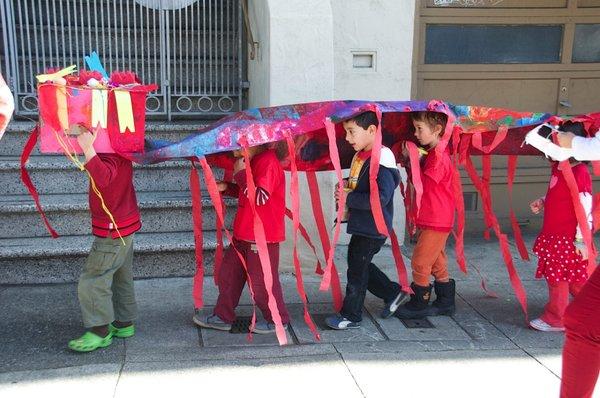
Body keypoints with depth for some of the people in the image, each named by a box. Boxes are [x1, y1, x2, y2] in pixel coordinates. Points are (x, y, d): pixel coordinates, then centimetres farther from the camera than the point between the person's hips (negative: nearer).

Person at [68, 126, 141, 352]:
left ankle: (100, 332, 6)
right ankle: (124, 323, 29)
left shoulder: (112, 156, -23)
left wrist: (87, 148, -45)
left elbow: (103, 177, -42)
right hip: (123, 224, 11)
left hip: (113, 229, -11)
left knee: (93, 281, -3)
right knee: (121, 277, 19)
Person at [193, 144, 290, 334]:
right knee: (228, 273, 16)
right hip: (243, 233, 10)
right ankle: (223, 317, 28)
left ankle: (277, 320, 21)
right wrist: (226, 187, 6)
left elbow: (260, 196, -28)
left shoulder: (268, 162, -20)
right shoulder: (254, 161, 11)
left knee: (261, 281, 2)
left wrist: (241, 174, -21)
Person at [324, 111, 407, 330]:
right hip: (361, 226, 9)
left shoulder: (381, 160, -22)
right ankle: (393, 293, 35)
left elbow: (381, 198, -30)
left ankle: (351, 316, 18)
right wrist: (348, 184, 4)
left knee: (357, 271, 2)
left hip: (373, 229, -9)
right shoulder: (360, 156, 7)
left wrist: (349, 198, -23)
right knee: (360, 265, 21)